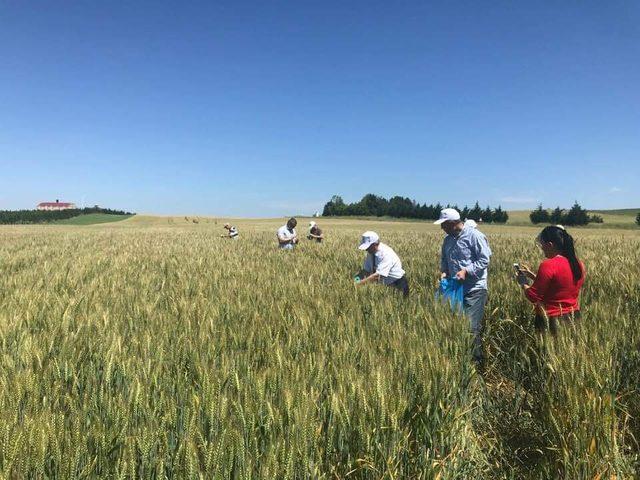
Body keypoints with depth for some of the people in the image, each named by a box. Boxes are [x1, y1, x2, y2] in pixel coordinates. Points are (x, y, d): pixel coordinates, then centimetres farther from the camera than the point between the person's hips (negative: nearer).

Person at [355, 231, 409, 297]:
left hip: (397, 284, -6)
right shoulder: (370, 252, -6)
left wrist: (359, 284, -35)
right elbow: (366, 270, -2)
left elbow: (377, 275, -34)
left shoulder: (386, 254, -29)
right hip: (383, 283, 6)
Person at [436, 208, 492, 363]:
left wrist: (466, 271, -21)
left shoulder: (475, 236, -11)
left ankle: (476, 358, 11)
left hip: (474, 290, -7)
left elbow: (484, 260, -12)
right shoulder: (448, 239, 11)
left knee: (473, 327, -3)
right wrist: (444, 272, 3)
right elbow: (444, 259, 23)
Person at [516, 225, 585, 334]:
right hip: (574, 317, 8)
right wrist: (531, 275, 17)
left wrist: (523, 283, 3)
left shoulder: (548, 266, -20)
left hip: (553, 320, -7)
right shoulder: (578, 264, 4)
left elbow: (533, 296, -15)